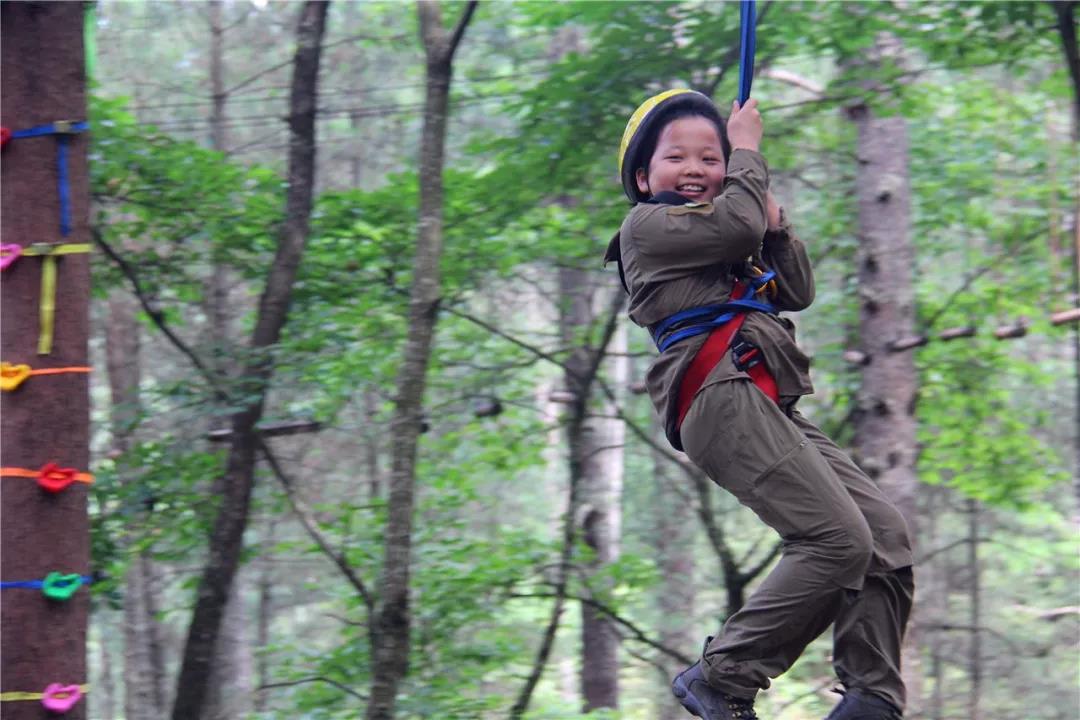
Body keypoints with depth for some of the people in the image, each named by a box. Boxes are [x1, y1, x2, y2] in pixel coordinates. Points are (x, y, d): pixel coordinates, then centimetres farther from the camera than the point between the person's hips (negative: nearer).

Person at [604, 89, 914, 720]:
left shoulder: (733, 250, 33)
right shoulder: (648, 226, 6)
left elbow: (799, 292, 29)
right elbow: (737, 222, -9)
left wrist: (776, 228, 14)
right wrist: (748, 150, 8)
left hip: (769, 408, 10)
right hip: (724, 398, -9)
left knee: (887, 531, -1)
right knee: (838, 538, -23)